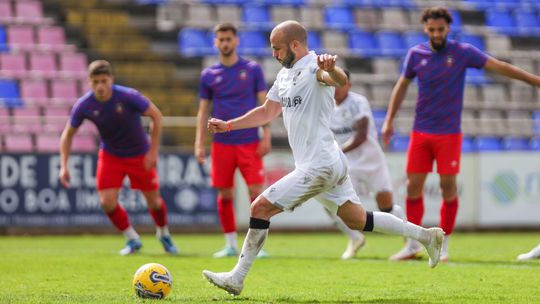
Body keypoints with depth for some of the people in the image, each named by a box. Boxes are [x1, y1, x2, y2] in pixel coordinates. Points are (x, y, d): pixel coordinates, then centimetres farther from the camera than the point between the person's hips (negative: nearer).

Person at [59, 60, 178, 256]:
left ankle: (164, 234, 37)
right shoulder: (84, 105, -19)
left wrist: (153, 151, -16)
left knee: (153, 201, 4)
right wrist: (64, 165, -14)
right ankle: (132, 240, 11)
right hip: (110, 156, 2)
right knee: (107, 201, -13)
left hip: (139, 154, -2)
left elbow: (156, 116, -15)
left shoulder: (128, 96, -27)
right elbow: (68, 134, -4)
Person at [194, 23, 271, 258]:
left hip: (249, 142, -2)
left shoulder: (252, 69, 3)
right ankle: (230, 245, 13)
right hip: (222, 144, 2)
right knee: (224, 195, 3)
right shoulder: (208, 75, 7)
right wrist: (199, 144, 3)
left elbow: (264, 104, 4)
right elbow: (203, 111, 10)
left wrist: (266, 135, -5)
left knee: (255, 192, -8)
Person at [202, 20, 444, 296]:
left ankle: (237, 279, -6)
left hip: (319, 166, -10)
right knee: (357, 220, 16)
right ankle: (426, 236, 22)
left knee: (260, 208, -10)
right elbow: (267, 112, 25)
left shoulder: (313, 67, -16)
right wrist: (228, 125, 18)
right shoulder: (285, 75, 14)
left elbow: (341, 81, -38)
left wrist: (330, 69, -62)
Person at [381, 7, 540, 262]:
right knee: (413, 186, 0)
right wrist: (389, 120, 11)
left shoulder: (462, 52, -5)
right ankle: (413, 245, 11)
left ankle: (443, 245, 11)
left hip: (449, 133, -2)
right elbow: (402, 85, 15)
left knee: (448, 187, -3)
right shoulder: (416, 54, 2)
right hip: (421, 132, 2)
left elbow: (499, 66, -4)